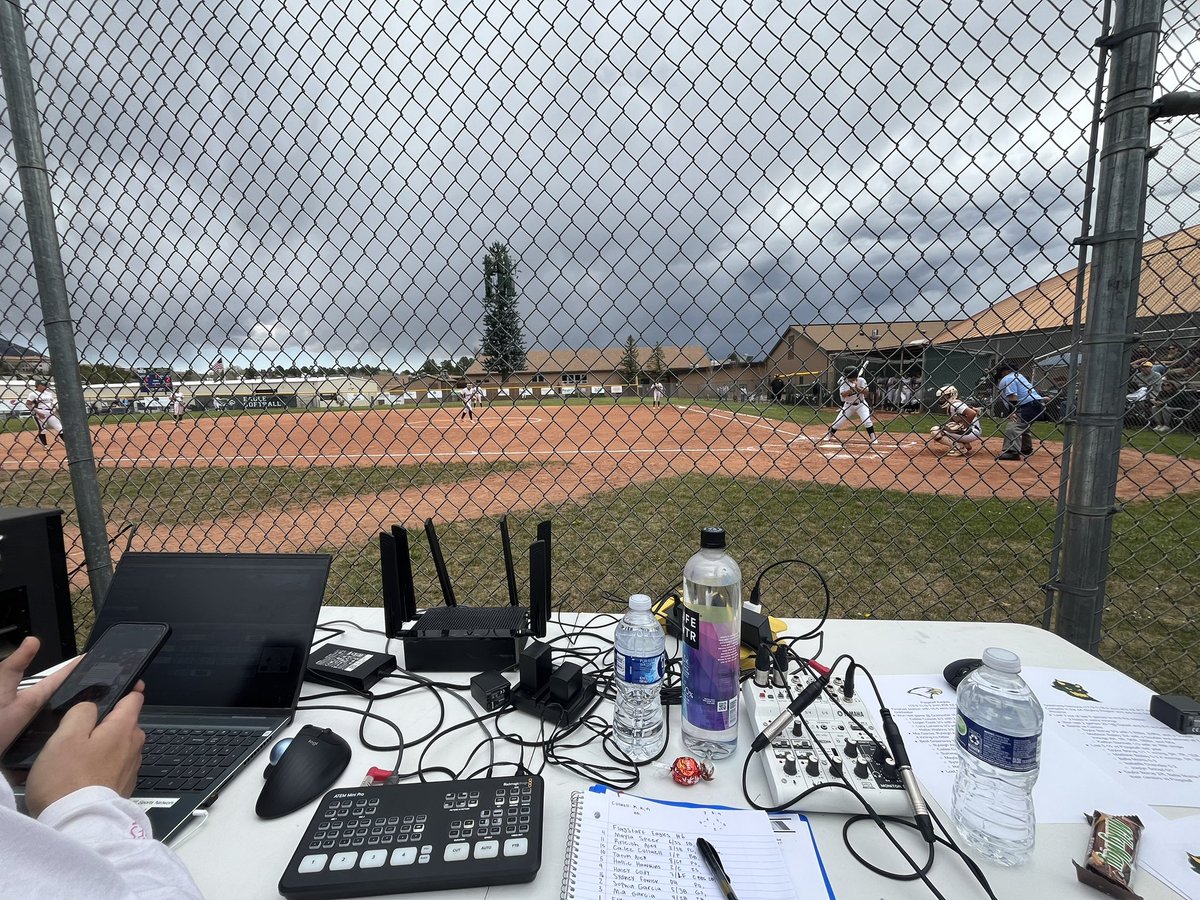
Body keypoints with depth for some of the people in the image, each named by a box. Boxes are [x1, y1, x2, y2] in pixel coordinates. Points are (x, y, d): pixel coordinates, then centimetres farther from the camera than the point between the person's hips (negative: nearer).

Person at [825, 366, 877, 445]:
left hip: (861, 404, -1)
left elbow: (866, 392, -19)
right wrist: (851, 389, -37)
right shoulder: (843, 382, -13)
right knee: (838, 422, 0)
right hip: (848, 405, 1)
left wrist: (857, 388, -31)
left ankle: (872, 437, -1)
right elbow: (843, 394, -23)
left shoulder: (861, 380, -13)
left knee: (866, 420, -15)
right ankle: (829, 434, 21)